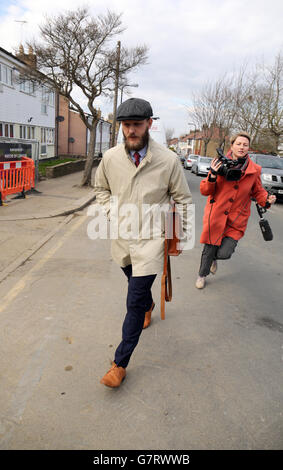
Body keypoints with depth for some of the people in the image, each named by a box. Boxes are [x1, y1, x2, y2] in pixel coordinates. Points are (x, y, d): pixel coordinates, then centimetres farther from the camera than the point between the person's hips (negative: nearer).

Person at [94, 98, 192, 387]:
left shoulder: (168, 160, -14)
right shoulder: (110, 157, -6)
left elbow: (183, 199, -2)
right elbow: (101, 188, 14)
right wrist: (111, 213, 1)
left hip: (151, 239, -4)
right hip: (122, 236, 4)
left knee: (135, 302, -6)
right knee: (138, 287, 27)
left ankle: (120, 363, 9)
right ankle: (149, 305, 63)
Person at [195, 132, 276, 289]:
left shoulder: (254, 170, -1)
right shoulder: (220, 164, -5)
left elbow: (258, 191, 13)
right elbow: (205, 190, -4)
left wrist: (267, 200, -8)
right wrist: (213, 176, -22)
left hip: (236, 220, 1)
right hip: (216, 216, -1)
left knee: (224, 254, -7)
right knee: (209, 250, 8)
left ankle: (214, 258, 32)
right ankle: (202, 275, 39)